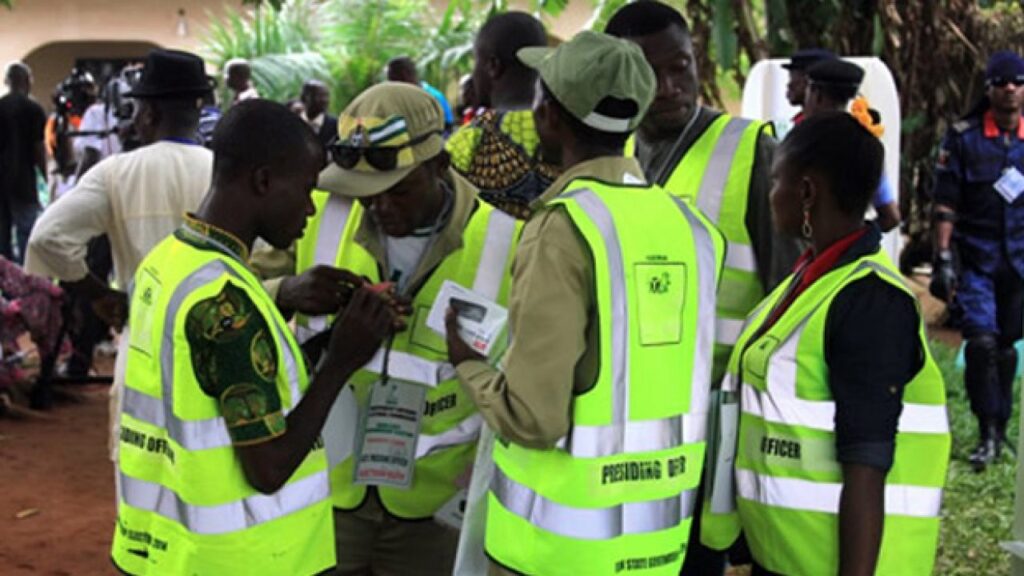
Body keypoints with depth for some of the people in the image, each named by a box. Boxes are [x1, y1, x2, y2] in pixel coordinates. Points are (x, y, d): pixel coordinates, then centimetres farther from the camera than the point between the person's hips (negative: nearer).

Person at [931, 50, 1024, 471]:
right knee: (981, 343, -13)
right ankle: (988, 434, -3)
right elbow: (946, 204, -2)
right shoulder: (963, 137, -2)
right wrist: (942, 259, -8)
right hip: (975, 259, -2)